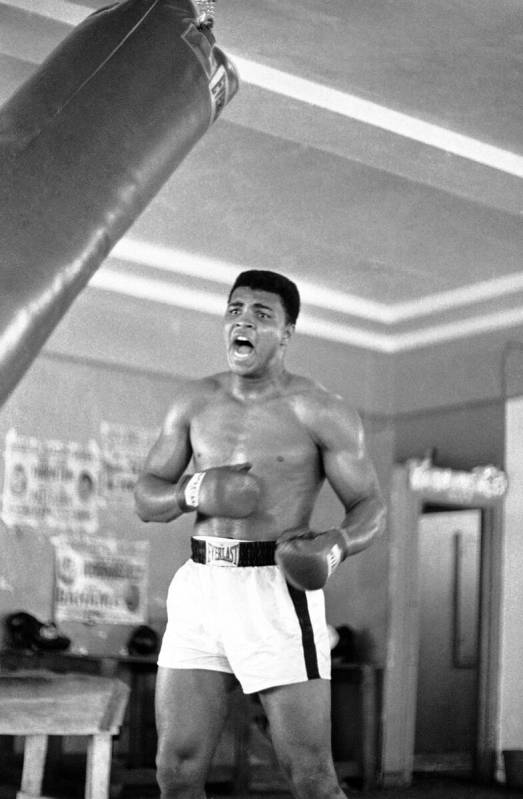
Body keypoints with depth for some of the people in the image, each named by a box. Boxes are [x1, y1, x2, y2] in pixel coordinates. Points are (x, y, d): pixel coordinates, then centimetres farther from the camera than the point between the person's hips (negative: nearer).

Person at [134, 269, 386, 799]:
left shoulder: (323, 412, -3)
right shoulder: (194, 401, 10)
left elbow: (370, 510, 1)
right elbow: (146, 498, 12)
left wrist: (334, 548, -22)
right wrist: (195, 493, -10)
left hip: (278, 596, -4)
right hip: (201, 592, 4)